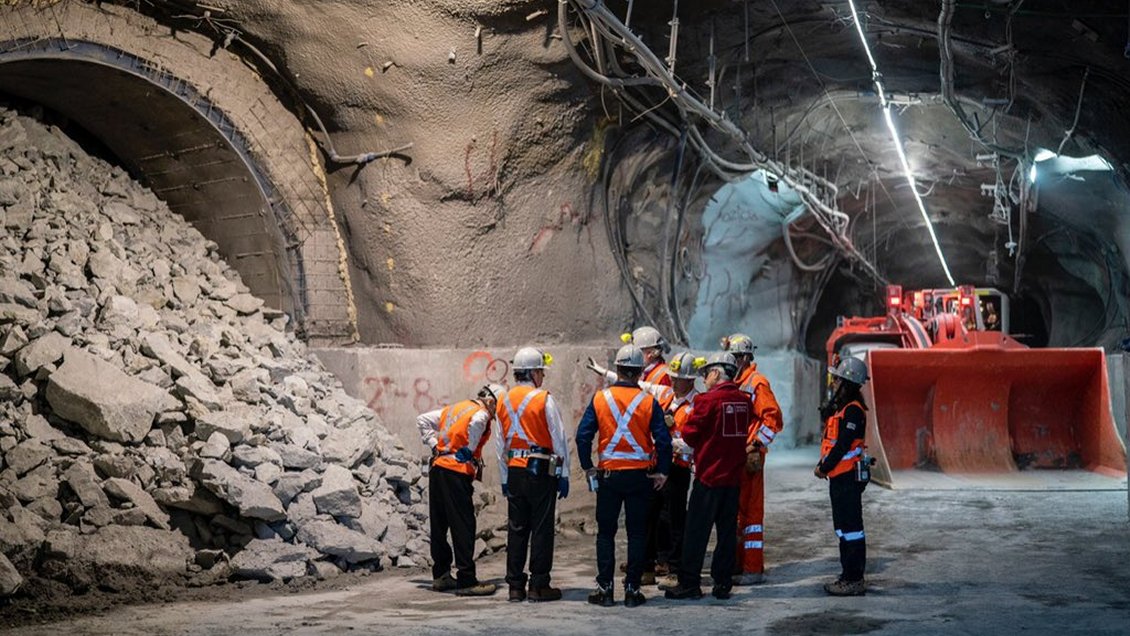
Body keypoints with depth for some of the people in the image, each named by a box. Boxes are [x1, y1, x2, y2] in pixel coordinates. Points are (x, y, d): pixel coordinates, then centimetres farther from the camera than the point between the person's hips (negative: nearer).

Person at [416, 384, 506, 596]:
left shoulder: (453, 409, 21)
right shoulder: (481, 413, -4)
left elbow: (422, 420, 24)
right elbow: (475, 424, -24)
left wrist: (435, 445, 17)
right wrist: (469, 451, -9)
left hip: (437, 468, 9)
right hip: (457, 473, -9)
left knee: (439, 525, 14)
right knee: (463, 528, -6)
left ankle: (441, 575, 22)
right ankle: (466, 581, -7)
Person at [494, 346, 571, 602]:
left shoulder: (504, 402, 9)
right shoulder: (544, 399, -8)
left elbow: (500, 444, 13)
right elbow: (559, 439, -8)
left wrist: (504, 479, 19)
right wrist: (563, 475, -2)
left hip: (514, 472, 5)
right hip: (541, 471, -5)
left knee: (516, 529, 9)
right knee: (541, 529, 0)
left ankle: (516, 586, 11)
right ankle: (538, 586, 2)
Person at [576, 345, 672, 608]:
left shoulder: (600, 398, -3)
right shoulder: (649, 402, -5)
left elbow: (583, 435, -5)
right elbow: (663, 440, -8)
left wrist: (588, 468, 5)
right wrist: (662, 472, 2)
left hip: (608, 475, 1)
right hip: (639, 476, 0)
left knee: (605, 532, 9)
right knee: (637, 534, 7)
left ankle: (604, 588, 8)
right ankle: (632, 589, 8)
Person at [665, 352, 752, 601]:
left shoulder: (708, 399, -14)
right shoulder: (744, 400, 5)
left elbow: (689, 433, -9)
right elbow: (744, 432, 11)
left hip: (709, 474, -6)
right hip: (734, 475, 6)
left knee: (696, 531, 1)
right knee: (727, 530, 11)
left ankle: (689, 583, 3)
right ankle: (723, 584, 14)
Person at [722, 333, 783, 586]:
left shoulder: (757, 383, -10)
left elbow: (773, 418, -15)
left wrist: (756, 445, -17)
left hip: (748, 457, -9)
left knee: (750, 510, -6)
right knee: (732, 510, 13)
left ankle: (753, 569, -3)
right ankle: (737, 563, 23)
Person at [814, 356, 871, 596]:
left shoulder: (853, 410, -17)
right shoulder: (840, 407, 15)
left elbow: (843, 445, -21)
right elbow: (831, 440, 18)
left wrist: (824, 468, -13)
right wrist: (823, 465, 6)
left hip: (849, 477, -11)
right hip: (839, 477, 11)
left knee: (851, 528, -6)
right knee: (843, 528, 15)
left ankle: (854, 581, -3)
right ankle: (848, 576, 23)